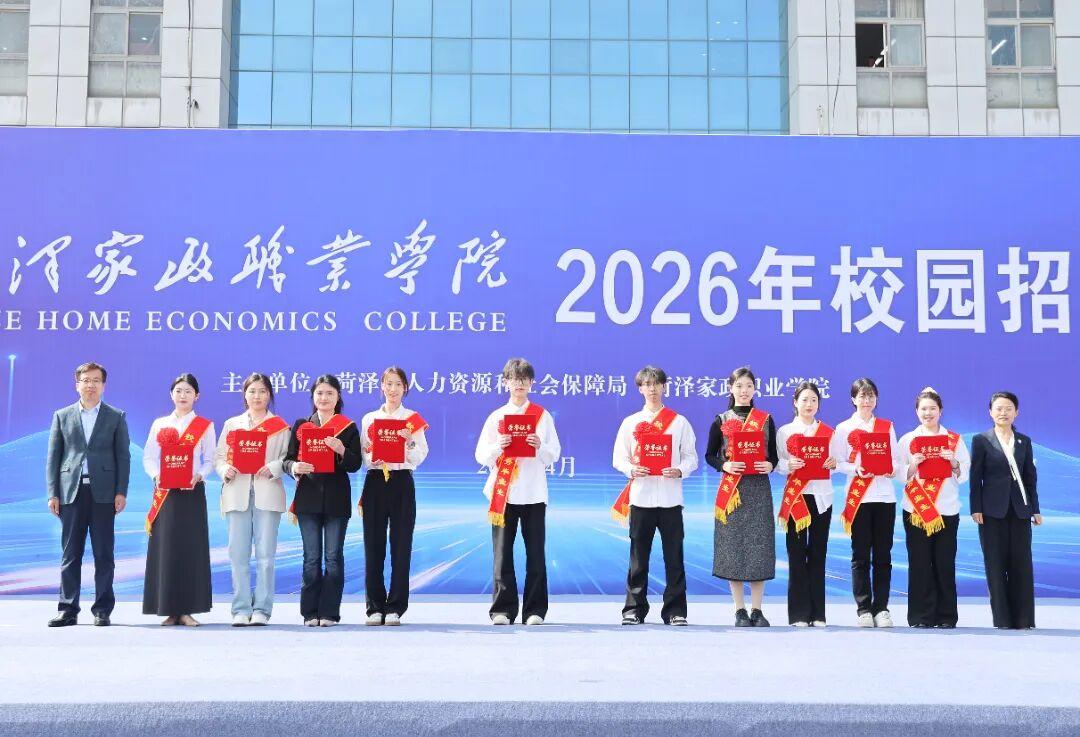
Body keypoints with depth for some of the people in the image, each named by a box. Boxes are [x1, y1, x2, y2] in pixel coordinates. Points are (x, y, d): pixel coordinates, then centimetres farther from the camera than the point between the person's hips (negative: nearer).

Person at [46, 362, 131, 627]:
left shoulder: (116, 417, 9)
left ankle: (102, 610, 6)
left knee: (103, 554, 1)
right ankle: (68, 609, 7)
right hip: (71, 492, 1)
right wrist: (52, 493, 1)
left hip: (103, 493, -1)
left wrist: (121, 492, -3)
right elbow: (53, 457, 10)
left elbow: (123, 456, 6)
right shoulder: (62, 416, 13)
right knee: (70, 554, 2)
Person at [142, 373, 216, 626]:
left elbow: (209, 460, 4)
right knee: (165, 548, -2)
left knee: (191, 547, -4)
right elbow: (148, 457, 9)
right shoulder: (159, 424, 13)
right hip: (165, 492, 2)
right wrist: (156, 475, -11)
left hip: (192, 492, -1)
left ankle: (187, 610, 0)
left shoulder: (205, 426, 8)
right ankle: (168, 609, 2)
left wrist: (199, 476, -15)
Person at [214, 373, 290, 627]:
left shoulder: (280, 426, 11)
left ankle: (261, 610, 0)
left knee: (265, 554, -4)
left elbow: (288, 457, 2)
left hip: (267, 494, -2)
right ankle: (241, 610, 4)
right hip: (237, 494, 2)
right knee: (238, 554, -1)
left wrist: (273, 468, -16)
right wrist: (225, 470, -8)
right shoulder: (231, 424, 18)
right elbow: (219, 456, 12)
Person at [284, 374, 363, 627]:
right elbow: (288, 459, 7)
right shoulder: (300, 425, 10)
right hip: (308, 497, 1)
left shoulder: (348, 427, 5)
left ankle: (329, 612, 5)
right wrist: (295, 468, -16)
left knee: (333, 557, 0)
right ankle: (310, 612, 8)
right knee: (311, 558, 3)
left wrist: (341, 450, -20)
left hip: (337, 499, -1)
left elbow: (355, 464, -1)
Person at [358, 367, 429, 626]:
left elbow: (420, 457, 0)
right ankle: (375, 607, 7)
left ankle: (395, 608, 3)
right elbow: (362, 454, 11)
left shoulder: (413, 419, 7)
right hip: (375, 482, 2)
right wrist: (371, 458, -10)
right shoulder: (369, 419, 13)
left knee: (401, 546, -2)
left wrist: (410, 441, -18)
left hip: (402, 482, -2)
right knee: (373, 546, 0)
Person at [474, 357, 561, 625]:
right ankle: (502, 610, 5)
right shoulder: (496, 417, 9)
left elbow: (554, 455, 5)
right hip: (503, 492, 0)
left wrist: (540, 446, -15)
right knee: (502, 553, -1)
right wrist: (498, 447, -14)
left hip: (534, 494, 0)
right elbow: (481, 456, 5)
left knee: (535, 554, 0)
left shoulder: (543, 416, 8)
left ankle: (535, 610, 6)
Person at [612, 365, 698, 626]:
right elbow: (618, 458, 8)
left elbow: (691, 456, 7)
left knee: (674, 557, 0)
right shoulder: (630, 422, 10)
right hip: (640, 496, 0)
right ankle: (634, 609, 10)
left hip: (671, 498, 0)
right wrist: (631, 470, -12)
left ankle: (675, 611, 6)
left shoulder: (679, 422, 9)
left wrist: (680, 471, -13)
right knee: (638, 557, 2)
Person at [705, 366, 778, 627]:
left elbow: (774, 455, 11)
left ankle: (757, 610, 7)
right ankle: (740, 610, 6)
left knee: (759, 544, -2)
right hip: (731, 488, -1)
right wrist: (724, 465, -12)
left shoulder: (765, 419, 9)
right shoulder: (721, 421, 6)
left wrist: (770, 465, -10)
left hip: (759, 489, 1)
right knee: (733, 545, -2)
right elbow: (709, 455, 7)